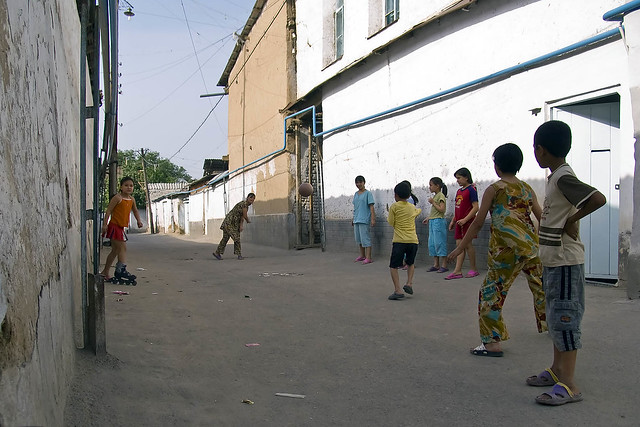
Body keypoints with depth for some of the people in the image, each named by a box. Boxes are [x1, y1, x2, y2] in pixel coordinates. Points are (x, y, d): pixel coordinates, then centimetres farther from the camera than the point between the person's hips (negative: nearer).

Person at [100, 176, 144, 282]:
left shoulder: (132, 199, 9)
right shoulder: (117, 198, -12)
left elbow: (135, 210, 25)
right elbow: (108, 211, -12)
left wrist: (138, 221, 9)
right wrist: (105, 224, -18)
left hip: (120, 227, 8)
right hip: (114, 226, -8)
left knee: (115, 250, 14)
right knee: (123, 247, -14)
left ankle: (105, 272, 24)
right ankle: (121, 270, -15)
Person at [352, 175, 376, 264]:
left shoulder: (368, 193, -6)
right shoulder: (356, 194, 15)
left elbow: (371, 207, -10)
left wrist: (373, 219, -17)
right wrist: (353, 219, 22)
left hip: (364, 220, -8)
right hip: (356, 220, 8)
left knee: (365, 239, -9)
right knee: (358, 239, 13)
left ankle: (368, 258, -7)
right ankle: (362, 255, 24)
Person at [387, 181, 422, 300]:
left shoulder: (394, 207, -2)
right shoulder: (413, 208, 13)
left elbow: (391, 223, -1)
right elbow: (419, 210, 36)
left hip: (399, 241, -5)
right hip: (413, 240, 5)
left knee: (393, 266, 0)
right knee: (410, 263, 27)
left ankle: (398, 290, -11)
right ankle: (409, 283, 12)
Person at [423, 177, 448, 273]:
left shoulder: (441, 196, -10)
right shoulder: (435, 196, 17)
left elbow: (442, 209, -19)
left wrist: (433, 202, -13)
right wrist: (428, 218, 19)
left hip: (438, 221, -10)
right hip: (432, 222, 10)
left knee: (439, 243, -7)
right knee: (432, 243, 9)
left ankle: (444, 265, -2)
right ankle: (436, 265, 14)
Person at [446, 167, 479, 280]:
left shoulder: (471, 189, -10)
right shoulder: (459, 191, 15)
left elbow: (475, 207, -16)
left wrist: (465, 219, -21)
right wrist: (453, 221, 17)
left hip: (468, 222, -8)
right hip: (459, 222, 8)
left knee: (467, 244, -4)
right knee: (459, 244, 3)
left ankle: (473, 269, 9)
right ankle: (457, 271, 0)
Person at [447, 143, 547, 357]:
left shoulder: (494, 189, -2)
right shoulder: (527, 189, 12)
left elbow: (478, 222, -3)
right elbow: (542, 218, 15)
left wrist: (460, 247, 4)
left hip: (506, 247, -6)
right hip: (531, 244, 6)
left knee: (492, 291, 1)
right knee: (540, 286, 23)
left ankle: (494, 342, -2)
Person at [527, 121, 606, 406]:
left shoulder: (563, 177, -19)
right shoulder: (556, 176, 11)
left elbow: (598, 198, -31)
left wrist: (572, 221, -20)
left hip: (565, 262, -10)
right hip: (553, 260, 10)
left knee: (564, 318, -7)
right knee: (556, 317, 17)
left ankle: (568, 386, -2)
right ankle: (557, 371, 30)